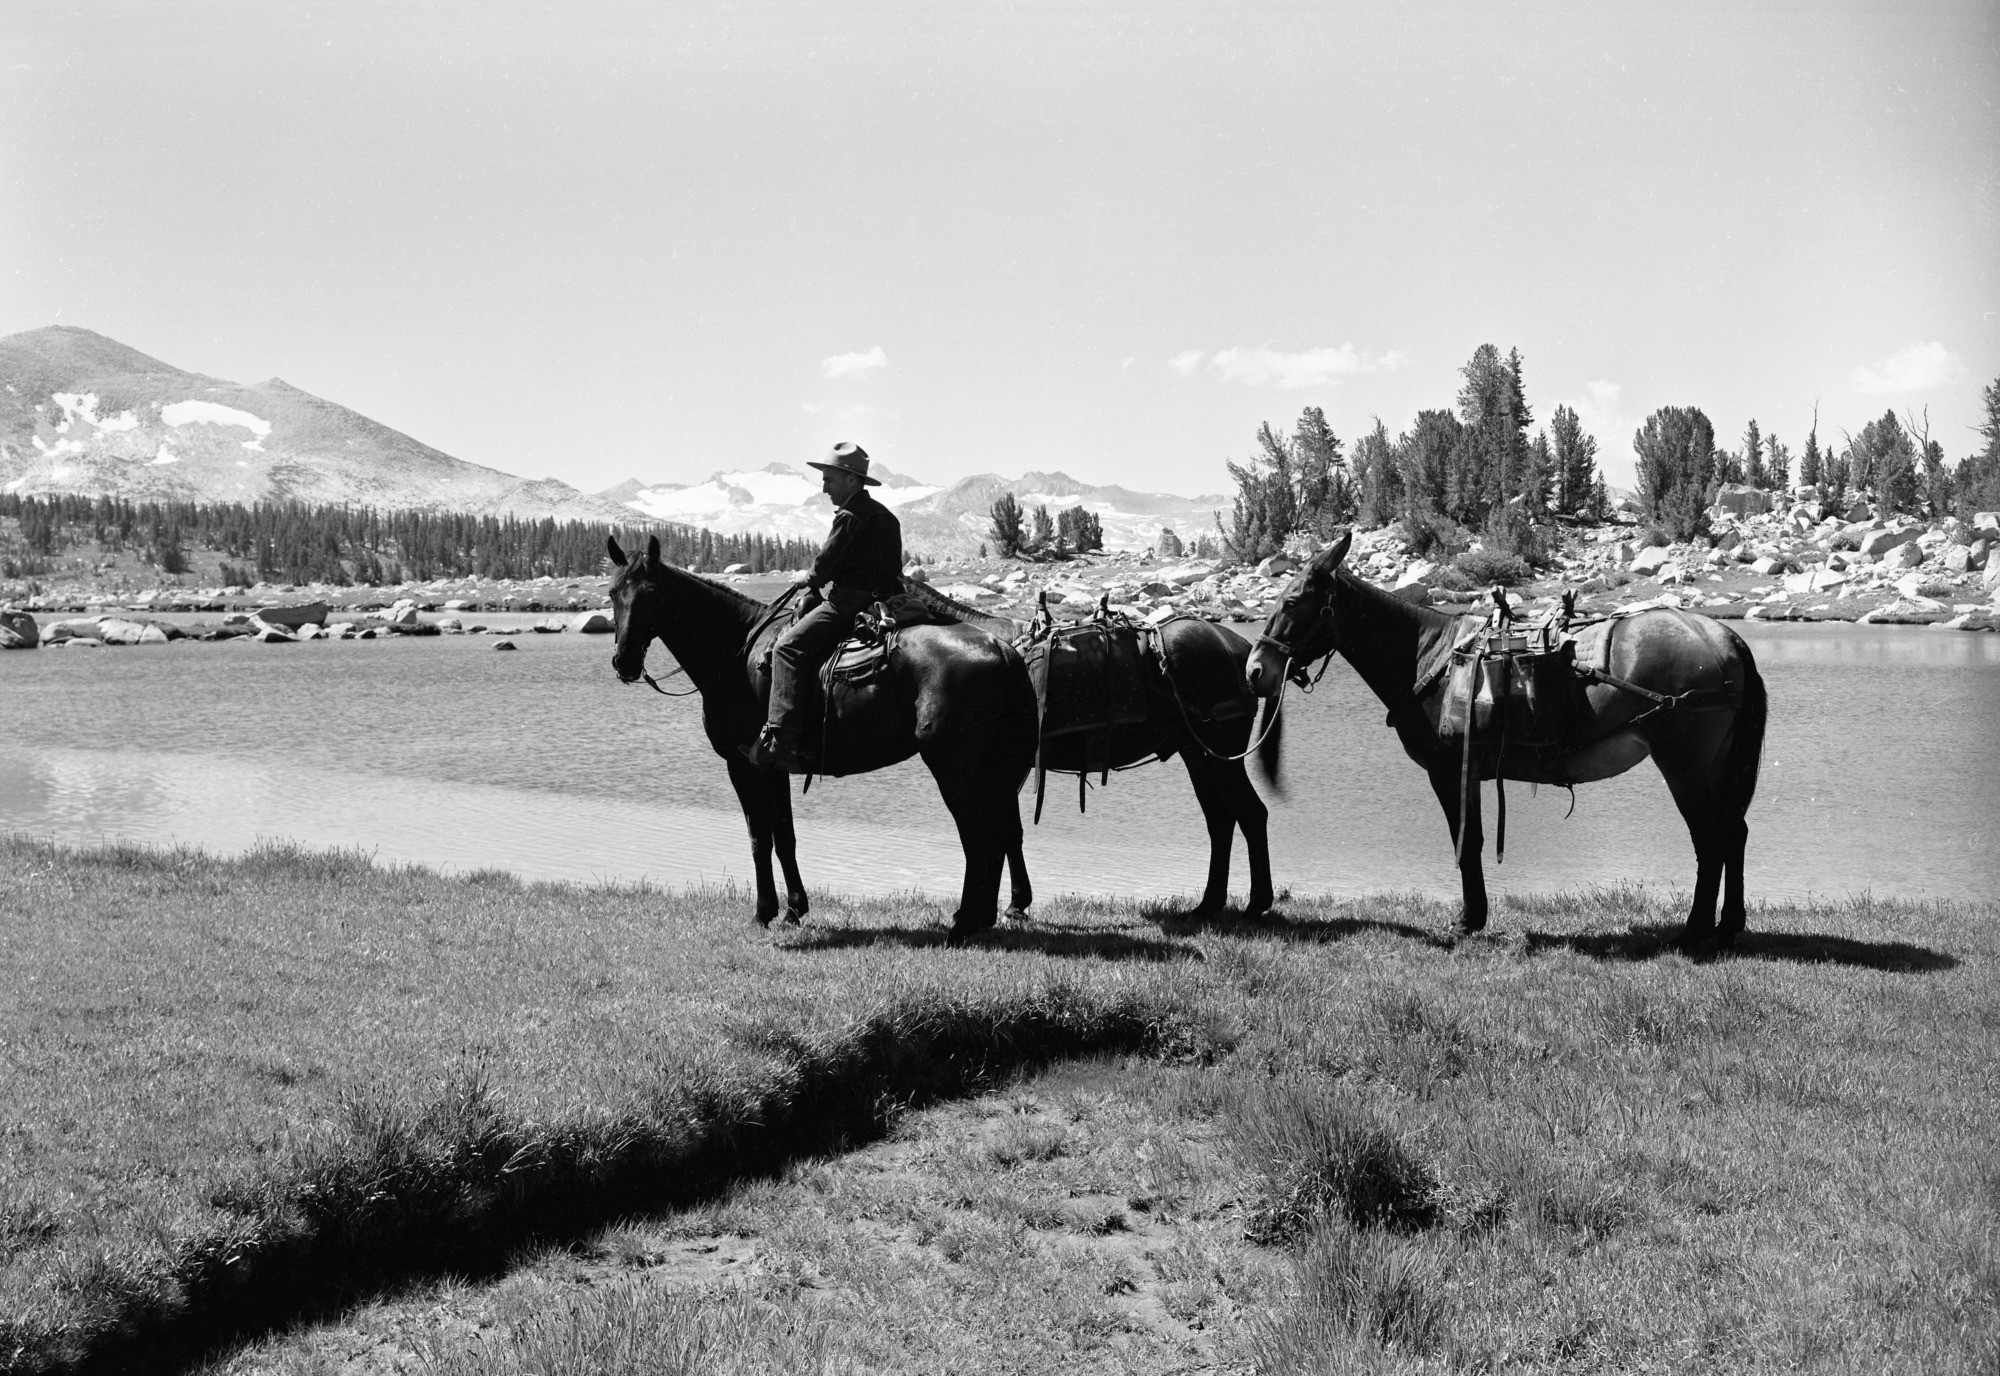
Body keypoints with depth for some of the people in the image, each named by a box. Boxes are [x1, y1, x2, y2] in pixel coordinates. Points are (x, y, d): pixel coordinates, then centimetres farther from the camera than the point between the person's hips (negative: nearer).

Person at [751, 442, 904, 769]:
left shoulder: (849, 518, -12)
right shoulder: (884, 516, 18)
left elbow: (825, 566, -13)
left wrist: (807, 578, 9)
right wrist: (818, 580, 26)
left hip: (848, 601, -11)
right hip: (882, 600, 11)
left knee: (788, 647, -17)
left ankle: (782, 740, -29)